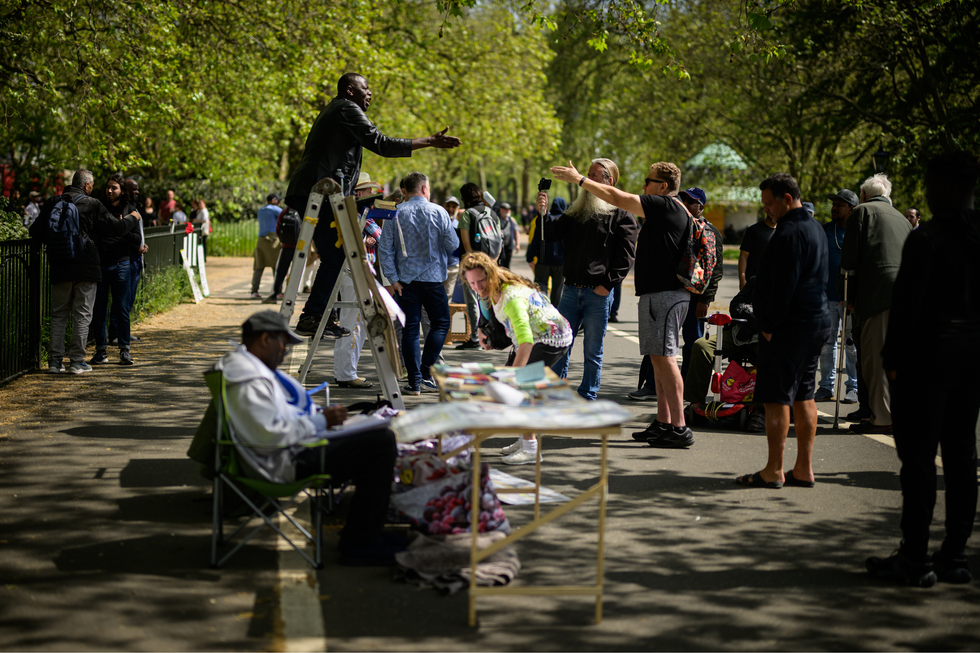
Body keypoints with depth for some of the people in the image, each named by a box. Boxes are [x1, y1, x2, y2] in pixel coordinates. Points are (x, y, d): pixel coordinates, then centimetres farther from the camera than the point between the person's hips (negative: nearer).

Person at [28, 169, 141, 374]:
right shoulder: (93, 205, -7)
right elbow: (116, 229, -4)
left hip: (59, 268, 3)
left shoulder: (53, 203, 3)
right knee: (82, 315, 4)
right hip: (86, 268, -3)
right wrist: (132, 218, 15)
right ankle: (77, 361, 3)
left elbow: (36, 232, 5)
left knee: (58, 314, 12)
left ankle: (55, 360, 9)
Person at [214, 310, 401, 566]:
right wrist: (321, 422, -18)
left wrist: (320, 415, 11)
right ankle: (361, 544, -12)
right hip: (287, 463, -12)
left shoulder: (246, 364, 14)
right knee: (382, 442, -20)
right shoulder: (249, 382, -21)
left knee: (379, 433, 22)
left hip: (295, 447, 12)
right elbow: (270, 435, -28)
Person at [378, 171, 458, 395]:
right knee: (440, 324, 11)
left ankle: (414, 381, 2)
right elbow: (453, 244, -2)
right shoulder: (438, 212, -5)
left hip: (405, 280, 2)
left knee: (410, 328, 4)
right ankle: (425, 370, -2)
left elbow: (385, 248, -4)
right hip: (433, 278, -2)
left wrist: (392, 278, -1)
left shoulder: (395, 213, 0)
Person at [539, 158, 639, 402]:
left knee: (593, 352, 5)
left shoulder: (621, 215, -3)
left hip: (598, 293, -5)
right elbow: (552, 234, 8)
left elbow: (626, 255, -8)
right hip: (571, 289, 5)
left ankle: (588, 398, 14)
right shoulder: (577, 210, 14)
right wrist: (542, 214, -11)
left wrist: (607, 284, -14)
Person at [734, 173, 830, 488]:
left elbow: (783, 286, -21)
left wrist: (770, 325, -14)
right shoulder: (815, 228, 17)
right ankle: (804, 469, 14)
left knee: (776, 398, -6)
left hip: (790, 325, -10)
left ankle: (773, 471, -3)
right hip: (817, 321, 10)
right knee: (804, 396, 12)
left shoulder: (789, 234, -16)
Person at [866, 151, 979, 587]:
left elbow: (906, 304, -16)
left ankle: (914, 559, 1)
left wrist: (893, 358, -9)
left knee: (918, 459, -2)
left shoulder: (926, 239, -14)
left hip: (927, 359, -7)